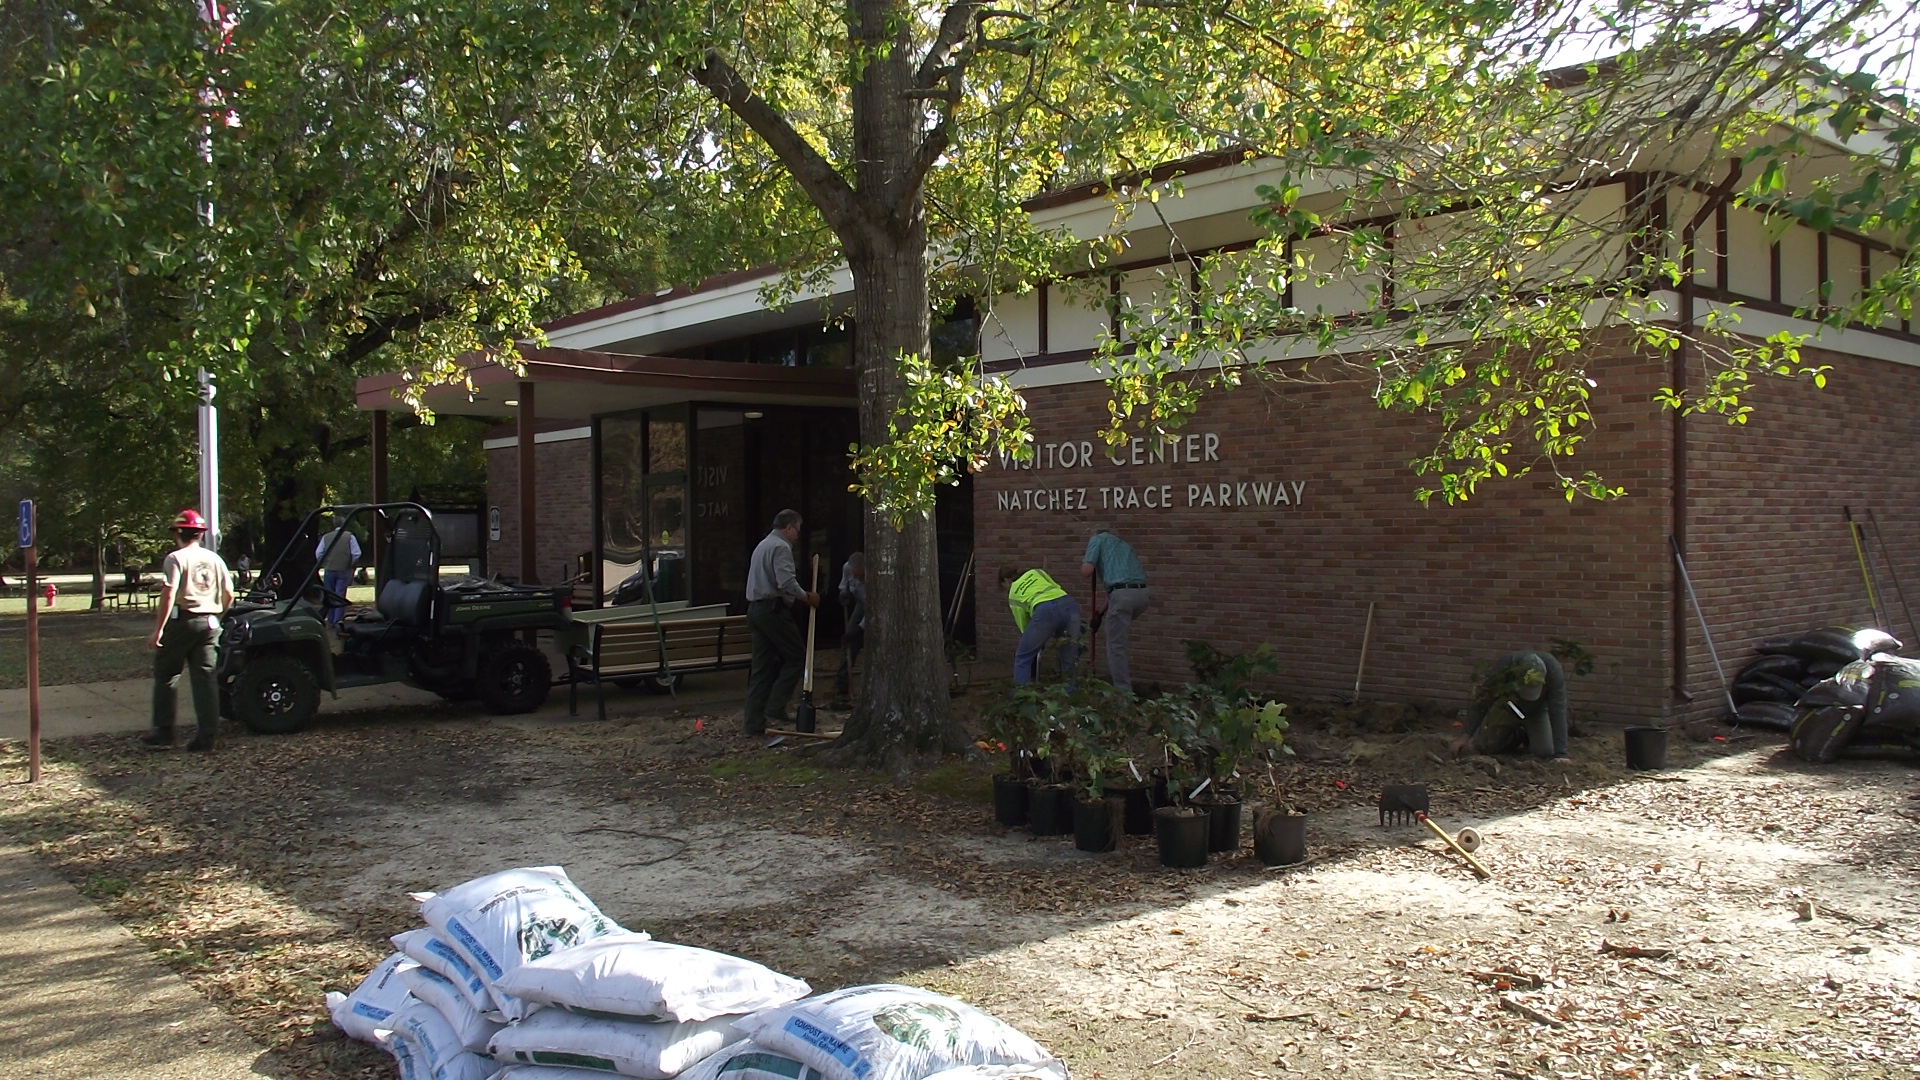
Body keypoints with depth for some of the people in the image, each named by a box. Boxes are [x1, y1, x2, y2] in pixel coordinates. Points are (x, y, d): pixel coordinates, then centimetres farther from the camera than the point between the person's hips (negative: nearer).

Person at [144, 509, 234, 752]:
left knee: (165, 675, 9)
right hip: (209, 623, 5)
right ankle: (206, 734, 1)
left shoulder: (176, 559, -7)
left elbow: (169, 594, -17)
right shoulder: (214, 559, 10)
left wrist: (158, 628, -16)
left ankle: (163, 731, 11)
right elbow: (229, 594, 10)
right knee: (205, 677, 4)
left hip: (182, 621, -5)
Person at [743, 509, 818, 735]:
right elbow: (786, 583, -20)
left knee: (761, 667, 8)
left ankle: (755, 723, 6)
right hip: (773, 609, -9)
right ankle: (775, 707, -7)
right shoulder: (781, 547, -9)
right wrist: (807, 597, -7)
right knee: (796, 656, 0)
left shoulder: (762, 546, 23)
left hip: (755, 608, 10)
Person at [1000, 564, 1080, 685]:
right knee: (1070, 658, 16)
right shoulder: (1035, 572, 32)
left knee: (1023, 658, 13)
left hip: (1045, 611, -3)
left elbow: (1024, 627, 25)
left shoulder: (1013, 595, 25)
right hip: (1068, 604, 3)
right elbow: (1057, 588, 22)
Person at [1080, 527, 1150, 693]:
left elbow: (1086, 571, -2)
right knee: (1110, 622, 32)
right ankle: (1120, 671, 31)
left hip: (1123, 593, -7)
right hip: (1141, 592, 7)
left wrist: (1084, 562, 22)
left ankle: (1124, 691, 3)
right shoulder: (1123, 544, 33)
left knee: (1116, 646, 2)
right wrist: (1101, 611, 35)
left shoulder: (1097, 539, 12)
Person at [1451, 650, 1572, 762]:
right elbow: (1480, 701, -25)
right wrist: (1466, 735, -29)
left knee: (1545, 751, -16)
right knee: (1486, 747, -7)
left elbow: (1558, 711, -35)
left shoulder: (1554, 671, -37)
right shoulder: (1502, 667, -36)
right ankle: (1519, 735, 23)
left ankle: (1528, 736, 19)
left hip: (1536, 710, 0)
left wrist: (1560, 753, -37)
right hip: (1505, 707, 0)